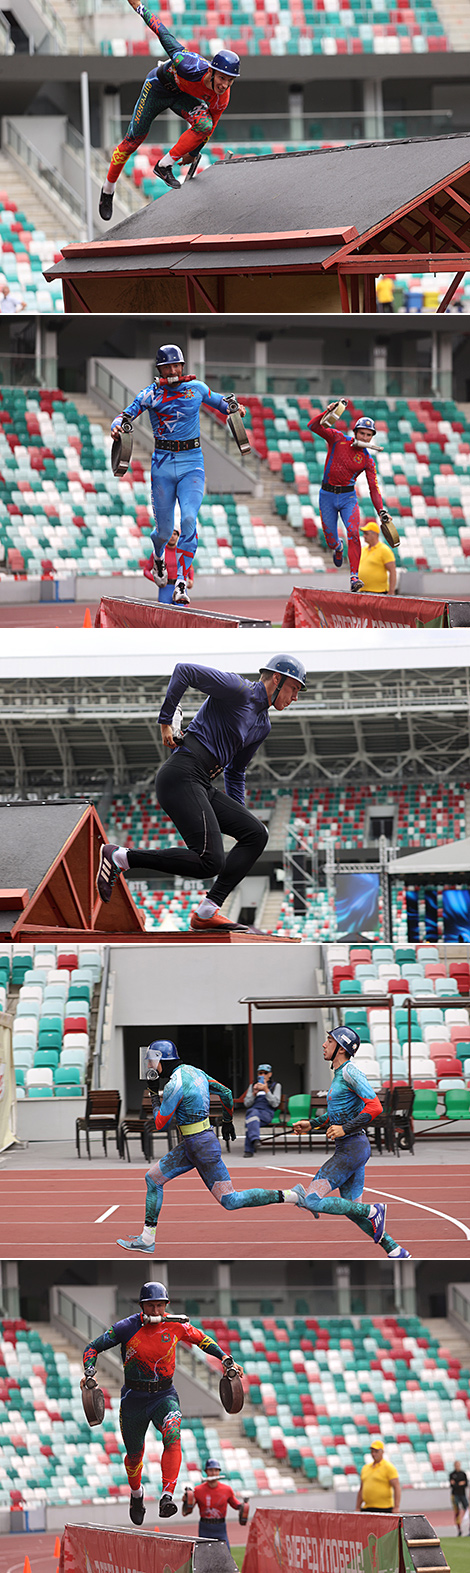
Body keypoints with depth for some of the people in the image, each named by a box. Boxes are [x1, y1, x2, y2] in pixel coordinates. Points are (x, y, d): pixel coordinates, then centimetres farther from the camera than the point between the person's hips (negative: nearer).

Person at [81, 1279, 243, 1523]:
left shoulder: (176, 1326, -6)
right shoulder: (128, 1327, -12)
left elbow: (202, 1340, 13)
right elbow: (93, 1347, -6)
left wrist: (225, 1360, 4)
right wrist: (89, 1372, -23)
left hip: (164, 1395, 0)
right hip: (134, 1398, 0)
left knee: (172, 1435, -30)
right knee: (134, 1454, 12)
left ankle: (167, 1496, -36)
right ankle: (136, 1492, 46)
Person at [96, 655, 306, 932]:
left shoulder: (263, 726, 23)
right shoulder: (239, 690, -5)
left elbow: (235, 772, 32)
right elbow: (184, 670, -11)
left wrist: (238, 815, 29)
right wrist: (165, 722, -10)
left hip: (203, 786, 10)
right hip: (181, 776, -10)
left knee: (256, 834, 0)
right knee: (210, 862, -20)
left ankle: (208, 911, -6)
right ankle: (120, 857, -13)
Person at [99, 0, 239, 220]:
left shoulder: (221, 99, -26)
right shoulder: (193, 67, -42)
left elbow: (209, 126, -7)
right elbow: (166, 38, -32)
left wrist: (195, 152, 4)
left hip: (184, 96, 3)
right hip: (159, 86, -3)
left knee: (204, 124, -28)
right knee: (133, 140, 2)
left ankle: (165, 166, -14)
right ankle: (108, 191, 22)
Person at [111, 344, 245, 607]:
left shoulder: (196, 388, 6)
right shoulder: (150, 394, 1)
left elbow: (217, 400, 23)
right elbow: (127, 414, -4)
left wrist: (233, 408, 3)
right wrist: (117, 426, -26)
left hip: (192, 462, 0)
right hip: (163, 464, 0)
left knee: (189, 519, -21)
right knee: (165, 530, 4)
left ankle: (182, 583, -20)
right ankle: (158, 559, 42)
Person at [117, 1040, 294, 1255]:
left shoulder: (175, 1086, -20)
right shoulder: (195, 1072, 7)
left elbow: (160, 1124, -13)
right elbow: (226, 1093, 16)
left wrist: (154, 1095, 0)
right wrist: (227, 1121, 31)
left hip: (202, 1147, -10)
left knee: (230, 1201, -4)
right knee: (153, 1178, 12)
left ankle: (287, 1197, -2)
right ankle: (147, 1239, 16)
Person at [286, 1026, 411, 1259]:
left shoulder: (350, 1073, -13)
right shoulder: (339, 1074, 17)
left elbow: (374, 1107, -21)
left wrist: (345, 1129, -23)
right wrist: (312, 1124, 19)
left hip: (351, 1149, -10)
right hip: (347, 1149, 10)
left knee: (312, 1201, -13)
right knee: (352, 1209, 12)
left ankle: (373, 1211, -9)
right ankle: (396, 1252, 12)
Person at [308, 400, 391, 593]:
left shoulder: (368, 459, -1)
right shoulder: (338, 439, -4)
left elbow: (373, 488, -3)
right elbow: (314, 426, -13)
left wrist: (381, 510, -15)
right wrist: (327, 412, -29)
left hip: (348, 496, 0)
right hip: (328, 495, 0)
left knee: (353, 533, -22)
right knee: (330, 541, 4)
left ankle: (355, 577, -22)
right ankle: (337, 547, 45)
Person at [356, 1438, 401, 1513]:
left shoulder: (389, 1467, -2)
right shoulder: (365, 1468, 17)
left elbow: (397, 1487, -9)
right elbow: (361, 1490, 22)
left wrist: (396, 1507, -18)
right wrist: (357, 1509, 17)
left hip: (383, 1509, -6)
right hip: (366, 1509, 6)